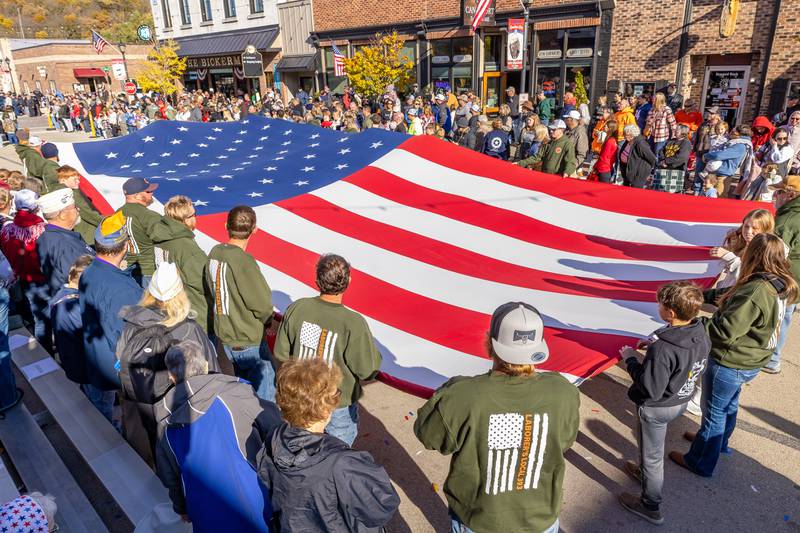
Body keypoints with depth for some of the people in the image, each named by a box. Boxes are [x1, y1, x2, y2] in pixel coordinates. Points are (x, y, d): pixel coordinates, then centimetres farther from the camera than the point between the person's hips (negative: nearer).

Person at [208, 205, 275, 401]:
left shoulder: (215, 252, -1)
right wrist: (268, 319, -1)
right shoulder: (243, 260, -24)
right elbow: (262, 303, -21)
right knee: (265, 394, 6)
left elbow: (213, 292, 7)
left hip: (223, 334, 8)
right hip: (248, 342, -8)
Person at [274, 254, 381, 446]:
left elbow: (281, 353, -5)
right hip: (338, 406, -4)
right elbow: (368, 370, -20)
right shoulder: (354, 324, -30)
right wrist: (371, 348, -2)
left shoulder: (296, 308, -17)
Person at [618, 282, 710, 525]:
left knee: (651, 455, 15)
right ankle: (644, 471, 59)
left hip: (656, 409, -8)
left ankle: (651, 507, 35)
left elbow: (651, 389, -31)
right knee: (653, 447, 33)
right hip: (681, 401, 8)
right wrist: (656, 345, -1)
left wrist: (631, 359, -21)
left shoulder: (662, 350, -38)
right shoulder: (702, 336, -14)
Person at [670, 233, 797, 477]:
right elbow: (731, 295, 8)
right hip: (750, 362, 8)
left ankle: (700, 462, 29)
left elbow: (724, 331, -32)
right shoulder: (779, 286, -4)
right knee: (729, 405, 29)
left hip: (728, 364, -8)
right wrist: (702, 294, 1)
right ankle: (718, 442, 53)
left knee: (714, 411, 10)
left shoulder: (756, 292, -34)